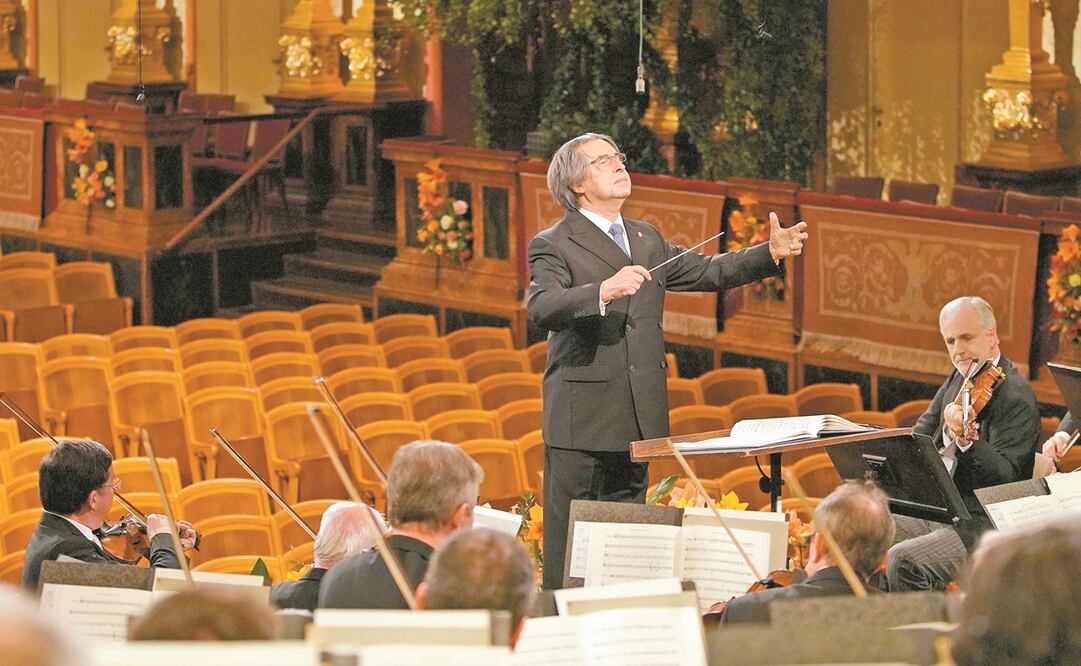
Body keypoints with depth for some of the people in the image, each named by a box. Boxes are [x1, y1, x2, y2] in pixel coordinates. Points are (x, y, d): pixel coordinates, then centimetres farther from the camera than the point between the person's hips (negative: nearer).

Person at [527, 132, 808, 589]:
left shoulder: (647, 240, 17)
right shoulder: (553, 246, -6)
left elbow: (707, 273, 21)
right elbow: (542, 307, -22)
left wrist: (771, 254, 8)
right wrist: (603, 292, -38)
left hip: (639, 416, 7)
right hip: (582, 418, -7)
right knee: (570, 538, -6)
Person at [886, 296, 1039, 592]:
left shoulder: (1016, 398, -16)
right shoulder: (960, 378, 12)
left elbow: (1006, 476, -25)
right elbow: (923, 433, 23)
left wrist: (967, 438, -43)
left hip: (980, 526, -9)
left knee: (903, 561, -28)